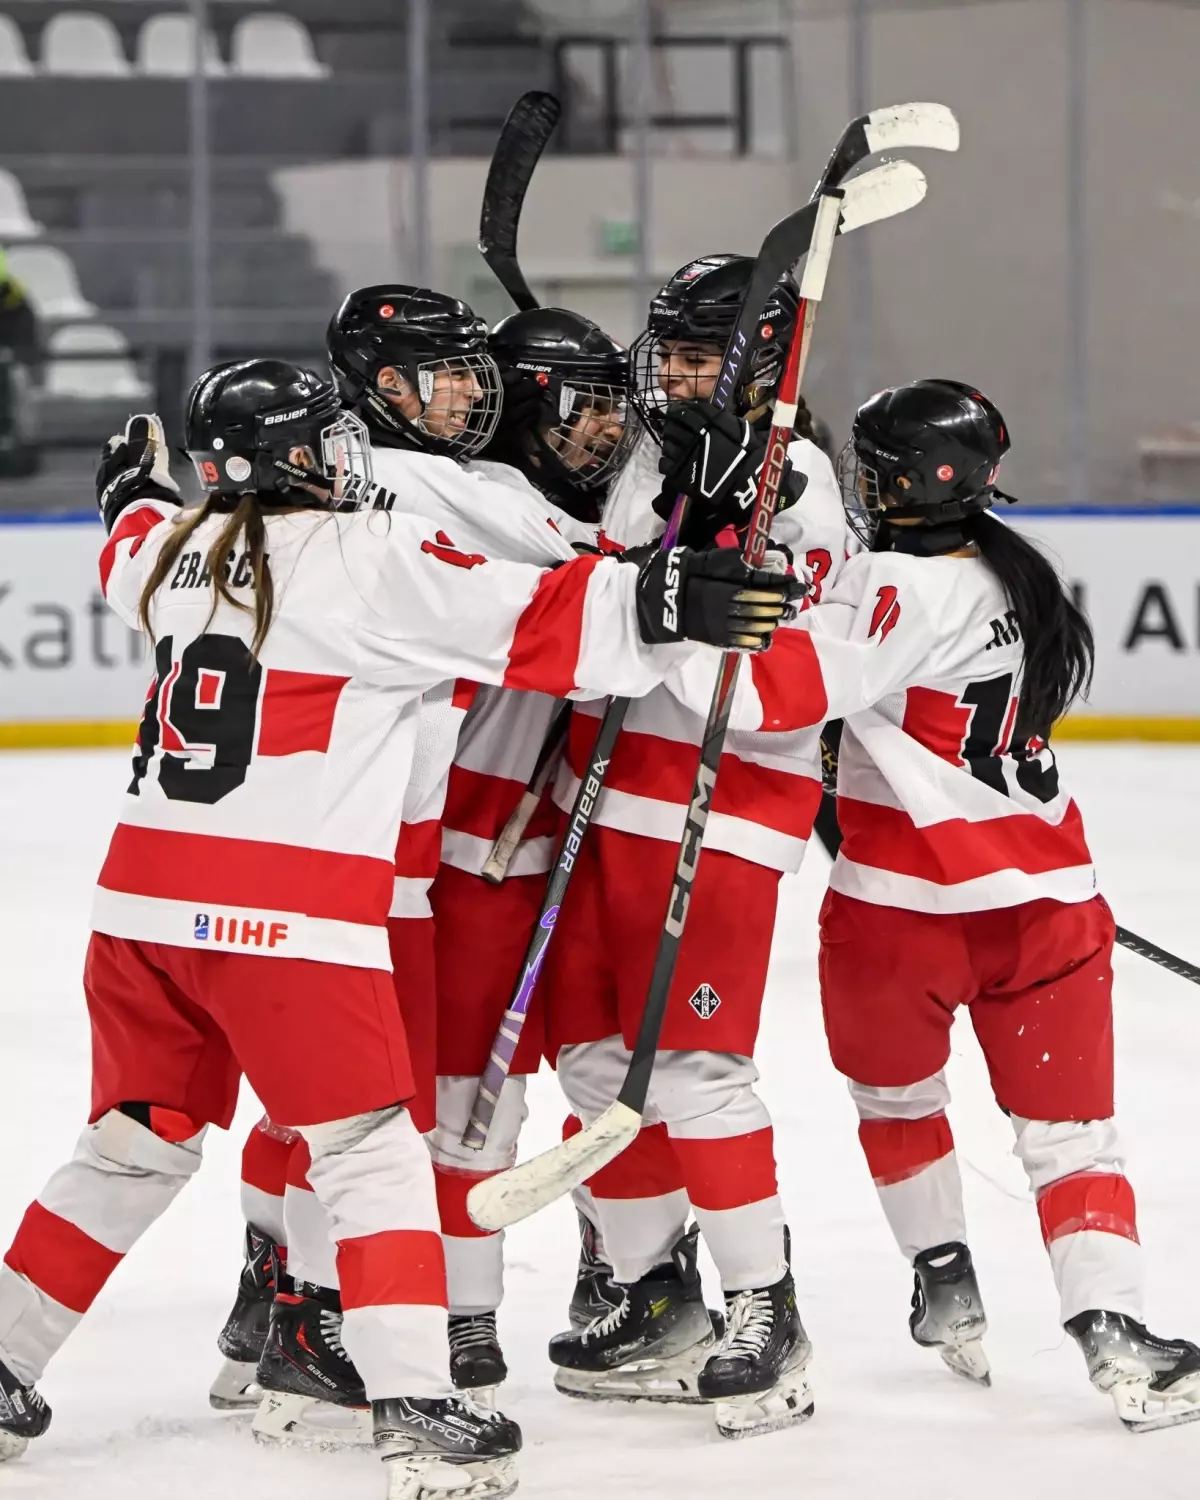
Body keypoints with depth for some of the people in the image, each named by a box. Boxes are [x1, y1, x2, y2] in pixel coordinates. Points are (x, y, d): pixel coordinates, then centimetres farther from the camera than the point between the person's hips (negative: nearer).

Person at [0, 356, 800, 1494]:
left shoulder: (174, 547, 12)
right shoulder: (367, 561, -8)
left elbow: (131, 557, 37)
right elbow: (527, 622, -18)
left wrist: (136, 492, 58)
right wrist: (660, 607, -22)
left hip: (143, 898, 7)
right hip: (289, 918, -7)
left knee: (136, 1146, 21)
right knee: (369, 1156, 1)